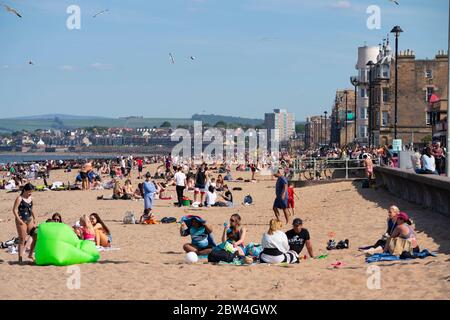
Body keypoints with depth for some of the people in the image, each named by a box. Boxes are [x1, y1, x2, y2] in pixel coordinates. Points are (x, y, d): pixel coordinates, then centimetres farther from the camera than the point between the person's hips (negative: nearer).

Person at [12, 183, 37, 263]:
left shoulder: (31, 198, 10)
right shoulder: (19, 198, -10)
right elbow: (14, 210, -14)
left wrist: (34, 218, 21)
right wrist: (19, 220, -20)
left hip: (29, 220, 7)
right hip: (21, 221, -7)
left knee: (36, 237, 4)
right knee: (22, 240, -4)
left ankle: (30, 254, 18)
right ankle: (20, 258, 2)